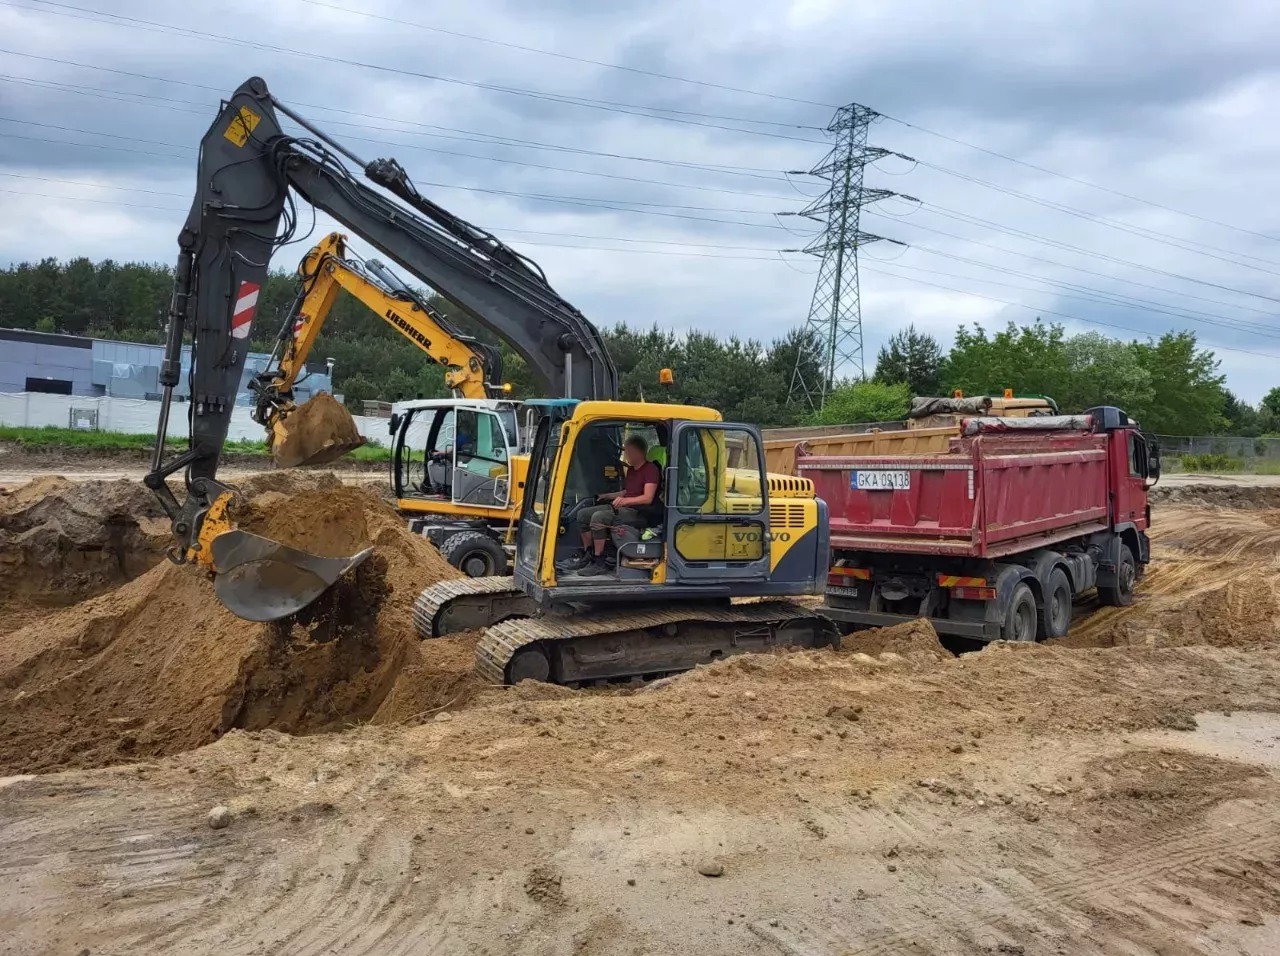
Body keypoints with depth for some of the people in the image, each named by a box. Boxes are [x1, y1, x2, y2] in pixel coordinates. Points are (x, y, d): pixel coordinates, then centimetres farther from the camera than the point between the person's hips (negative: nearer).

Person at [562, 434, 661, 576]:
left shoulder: (651, 469, -11)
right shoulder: (631, 469, 18)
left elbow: (647, 498, -21)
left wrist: (625, 500, -31)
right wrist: (608, 496, 18)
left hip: (640, 513, -10)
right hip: (623, 508, 10)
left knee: (599, 517, -30)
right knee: (583, 514, 1)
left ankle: (599, 563, -23)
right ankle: (587, 555, 7)